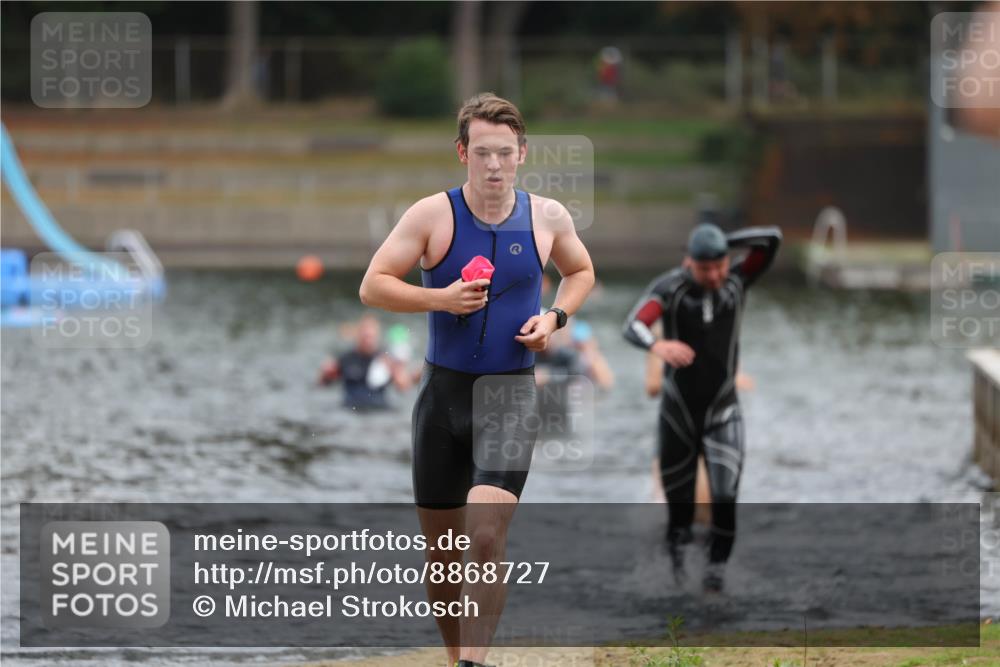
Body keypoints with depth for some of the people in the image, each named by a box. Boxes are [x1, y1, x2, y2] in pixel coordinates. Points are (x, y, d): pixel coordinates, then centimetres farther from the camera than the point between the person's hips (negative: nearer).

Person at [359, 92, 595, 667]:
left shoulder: (547, 217, 1)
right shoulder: (432, 215, -5)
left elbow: (581, 271, 20)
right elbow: (373, 286, -4)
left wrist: (555, 317, 1)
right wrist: (441, 299, -19)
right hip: (444, 390, 1)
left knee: (486, 537, -20)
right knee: (440, 551, 7)